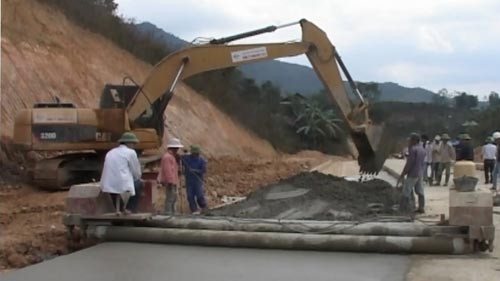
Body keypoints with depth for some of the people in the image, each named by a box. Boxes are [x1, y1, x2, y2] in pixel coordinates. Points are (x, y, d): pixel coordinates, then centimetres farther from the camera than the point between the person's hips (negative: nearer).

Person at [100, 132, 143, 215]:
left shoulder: (110, 152, 22)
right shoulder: (131, 152, 2)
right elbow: (137, 173, 5)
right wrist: (137, 178, 28)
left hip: (107, 185, 6)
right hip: (122, 184, -6)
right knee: (139, 184, 20)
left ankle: (119, 209, 27)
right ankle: (130, 209, 16)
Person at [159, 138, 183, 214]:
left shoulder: (172, 156, 20)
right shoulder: (167, 157, -13)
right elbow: (167, 170, -21)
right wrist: (170, 181, -25)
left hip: (173, 181, 11)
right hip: (170, 182, -11)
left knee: (174, 198, 16)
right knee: (170, 198, -11)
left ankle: (172, 212, 23)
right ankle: (168, 212, -11)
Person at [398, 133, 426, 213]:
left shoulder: (413, 149, -16)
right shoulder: (422, 149, 13)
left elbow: (409, 163, -18)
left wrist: (403, 174, -14)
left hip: (412, 174, -9)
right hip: (420, 174, 9)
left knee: (406, 192, -5)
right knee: (420, 191, 10)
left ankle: (403, 209, -5)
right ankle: (421, 208, 11)